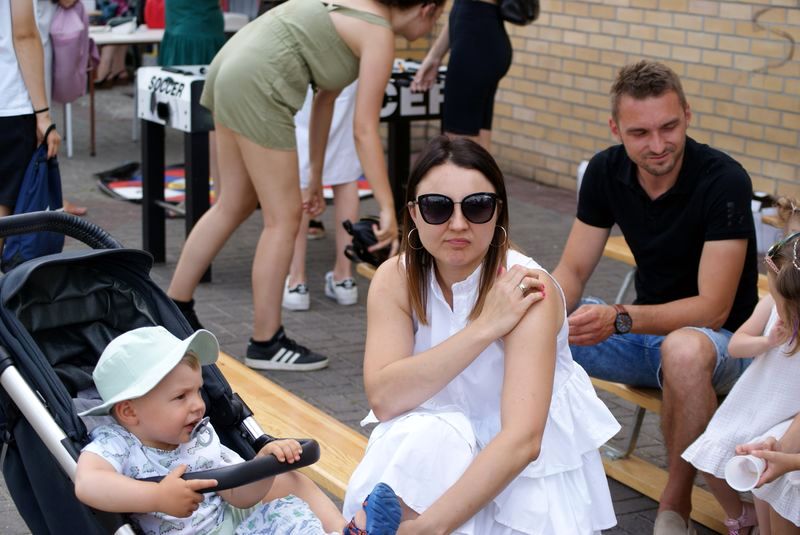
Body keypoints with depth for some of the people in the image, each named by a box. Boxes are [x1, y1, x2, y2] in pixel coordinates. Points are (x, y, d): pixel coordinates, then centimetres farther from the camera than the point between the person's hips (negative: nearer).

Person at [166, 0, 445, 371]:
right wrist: (388, 210, -12)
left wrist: (315, 177, 24)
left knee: (234, 205, 19)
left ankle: (174, 307, 27)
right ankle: (265, 344, 6)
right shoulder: (379, 33, -8)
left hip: (233, 67, 10)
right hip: (256, 85, -10)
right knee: (283, 219, -1)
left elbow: (325, 98, 22)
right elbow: (364, 131, -12)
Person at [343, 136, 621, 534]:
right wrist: (484, 327, -32)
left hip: (535, 462, -3)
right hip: (447, 451, 3)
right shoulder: (395, 279, -10)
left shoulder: (525, 289, -24)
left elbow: (522, 439, -35)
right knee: (420, 441, -29)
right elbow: (382, 398, -25)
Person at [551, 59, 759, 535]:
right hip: (646, 332, 6)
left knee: (683, 349, -40)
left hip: (722, 343, -5)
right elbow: (572, 272, -2)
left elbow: (713, 309, -25)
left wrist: (620, 318, -39)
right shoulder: (606, 171, -6)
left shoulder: (724, 181, -23)